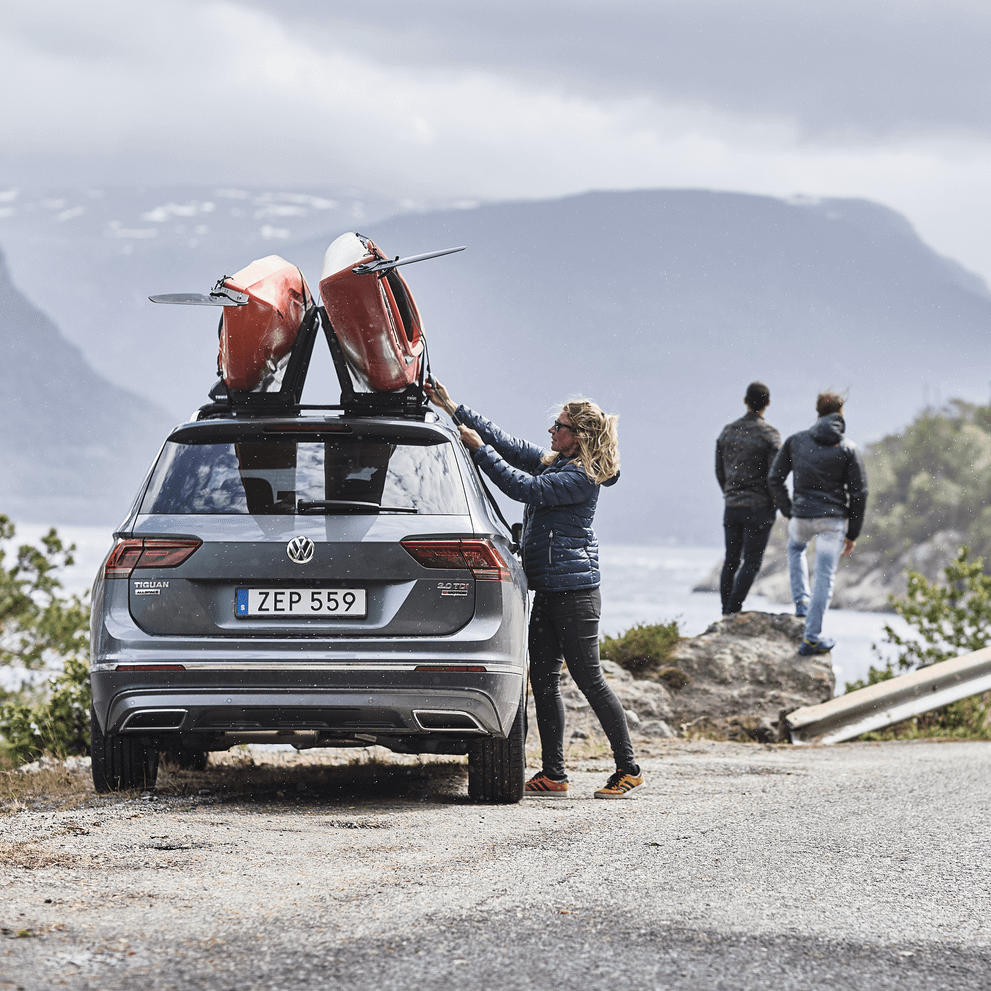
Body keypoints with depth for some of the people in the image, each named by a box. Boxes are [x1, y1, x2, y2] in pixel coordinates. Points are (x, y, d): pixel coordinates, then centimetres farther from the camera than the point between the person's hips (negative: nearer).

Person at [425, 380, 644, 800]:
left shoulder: (582, 478, -14)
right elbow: (505, 442, 16)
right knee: (543, 679, 6)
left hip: (575, 591, -9)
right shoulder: (551, 463, 13)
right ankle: (553, 774, 8)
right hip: (548, 590, 9)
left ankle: (628, 769, 2)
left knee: (588, 678, -6)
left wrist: (478, 449, -16)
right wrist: (453, 409, 15)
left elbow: (526, 488, -21)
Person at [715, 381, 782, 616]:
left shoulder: (727, 431, 5)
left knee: (730, 561, 13)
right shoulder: (769, 434, -11)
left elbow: (719, 471, 12)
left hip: (732, 507, 5)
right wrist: (778, 501, 3)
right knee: (751, 562, -1)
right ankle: (733, 611, -10)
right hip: (760, 507, -5)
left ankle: (727, 613, 13)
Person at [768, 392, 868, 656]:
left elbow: (775, 478, 5)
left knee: (795, 548, 36)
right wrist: (852, 534, 3)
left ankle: (801, 601, 23)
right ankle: (812, 638, -3)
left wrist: (788, 512, 15)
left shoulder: (795, 441, 4)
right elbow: (858, 493, -4)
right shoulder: (848, 449, -2)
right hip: (833, 520, -2)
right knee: (824, 577, 1)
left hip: (801, 516, 2)